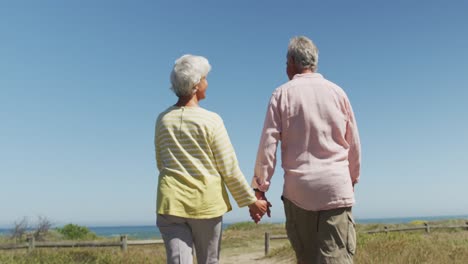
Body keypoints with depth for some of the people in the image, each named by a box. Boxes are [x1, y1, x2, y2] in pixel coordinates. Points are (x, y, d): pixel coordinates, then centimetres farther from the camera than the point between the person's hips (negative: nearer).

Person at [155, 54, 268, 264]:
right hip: (206, 202, -2)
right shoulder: (211, 121, -9)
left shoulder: (163, 120, 4)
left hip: (171, 201, 3)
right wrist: (251, 201, 3)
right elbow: (230, 169, -7)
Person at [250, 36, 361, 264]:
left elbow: (268, 144, -4)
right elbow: (354, 144, 10)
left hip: (298, 189, 0)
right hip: (336, 187, 1)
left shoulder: (283, 94, 2)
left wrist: (259, 188, 0)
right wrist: (352, 179, 24)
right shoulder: (337, 92, 7)